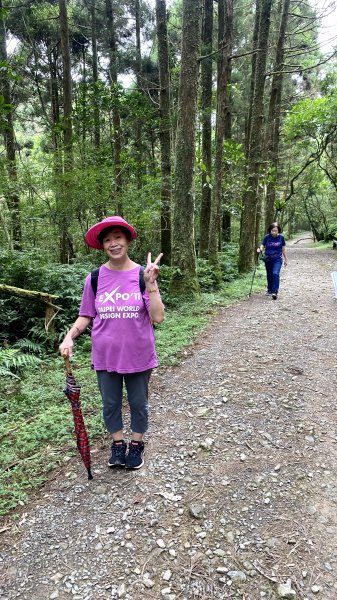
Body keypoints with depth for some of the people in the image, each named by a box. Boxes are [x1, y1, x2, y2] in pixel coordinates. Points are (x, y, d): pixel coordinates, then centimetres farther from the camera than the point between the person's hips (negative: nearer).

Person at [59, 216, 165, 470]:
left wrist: (151, 284, -24)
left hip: (138, 356, -1)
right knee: (110, 404, 17)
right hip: (106, 356, 2)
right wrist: (70, 336, -12)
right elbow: (86, 316, 5)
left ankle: (137, 444, 40)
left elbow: (158, 317, -15)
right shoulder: (95, 278, -5)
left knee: (138, 403, 16)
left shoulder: (143, 275, -10)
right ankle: (118, 444, 41)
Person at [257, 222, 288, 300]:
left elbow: (283, 249, 6)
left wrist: (286, 259, 10)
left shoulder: (281, 237, -2)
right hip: (268, 259, 2)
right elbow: (262, 246, -2)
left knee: (275, 274, -20)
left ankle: (275, 292, -19)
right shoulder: (267, 237, -4)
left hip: (277, 259, -2)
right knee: (269, 275, 13)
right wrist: (260, 250, -26)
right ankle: (269, 290, 30)